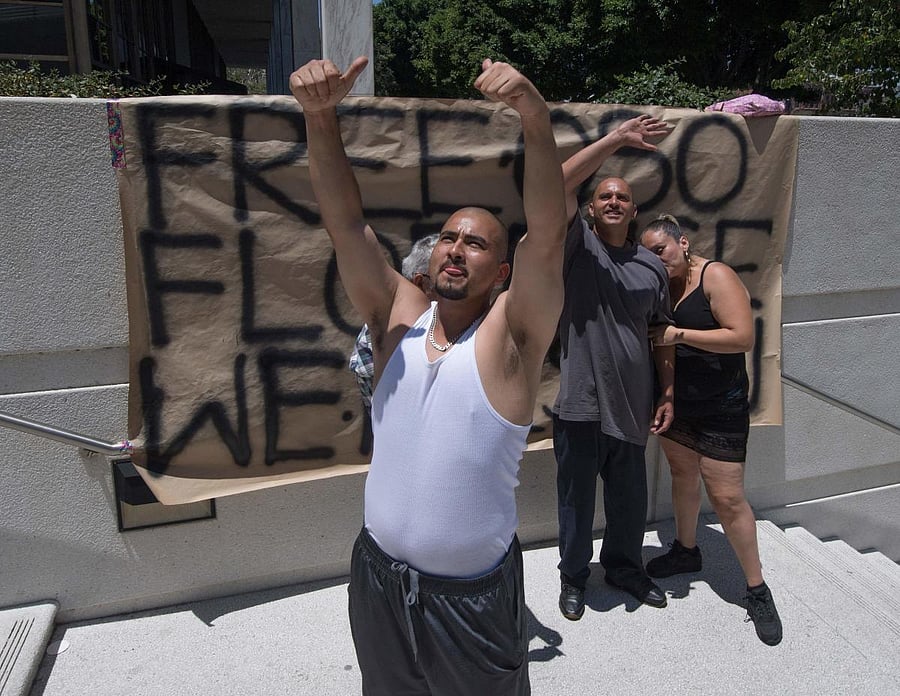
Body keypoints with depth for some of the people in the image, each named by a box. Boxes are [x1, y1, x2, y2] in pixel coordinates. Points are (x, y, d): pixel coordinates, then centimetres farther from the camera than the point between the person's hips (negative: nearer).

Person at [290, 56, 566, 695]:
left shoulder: (511, 332, -13)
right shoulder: (400, 316, -4)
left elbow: (548, 232, -28)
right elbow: (345, 221, -12)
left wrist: (536, 120, -41)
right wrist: (320, 116, -24)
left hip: (473, 593, -3)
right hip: (379, 576, 4)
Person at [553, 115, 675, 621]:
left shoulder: (653, 266, 8)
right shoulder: (578, 244, -4)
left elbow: (663, 332, 11)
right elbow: (560, 183, -20)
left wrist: (667, 394, 7)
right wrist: (616, 140, -22)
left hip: (631, 407, 4)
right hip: (581, 406, -4)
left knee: (630, 500, 19)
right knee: (577, 499, 12)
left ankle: (626, 569, 44)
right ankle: (574, 578, 35)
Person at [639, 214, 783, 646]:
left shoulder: (715, 276, -15)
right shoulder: (662, 286, 5)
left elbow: (743, 337, -24)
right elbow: (656, 338, 16)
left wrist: (679, 334, -24)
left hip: (720, 407, -7)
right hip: (676, 401, 7)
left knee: (727, 498, -5)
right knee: (682, 475, 20)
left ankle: (758, 590, 11)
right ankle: (686, 551, 40)